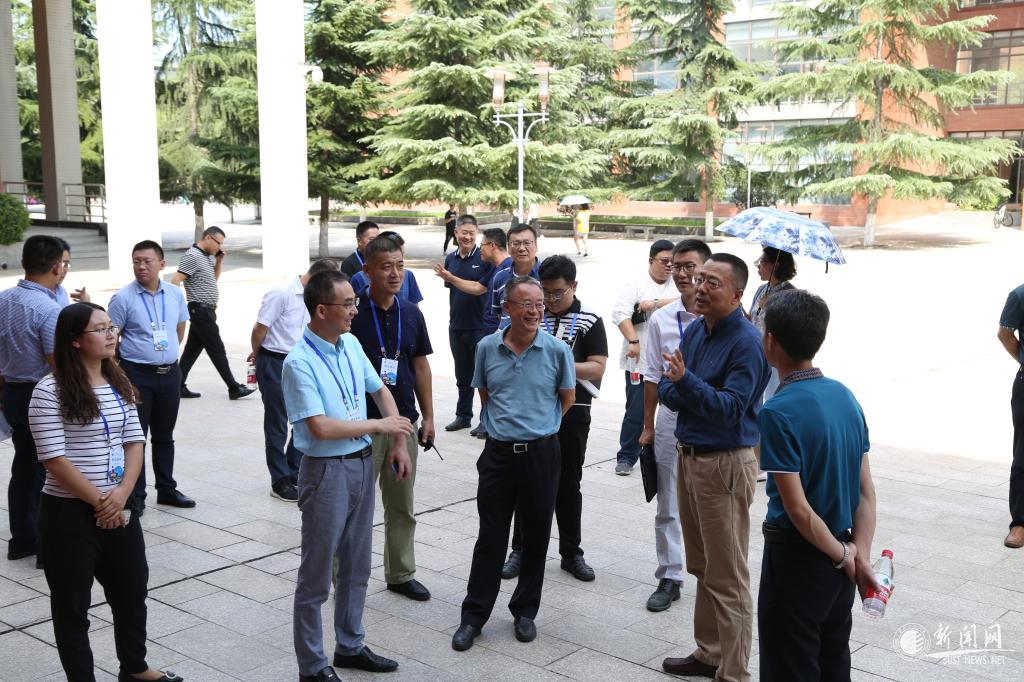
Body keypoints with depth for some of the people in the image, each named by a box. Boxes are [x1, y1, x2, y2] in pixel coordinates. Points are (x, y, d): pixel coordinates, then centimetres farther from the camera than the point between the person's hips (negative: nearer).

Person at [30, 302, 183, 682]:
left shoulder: (119, 385, 6)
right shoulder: (50, 391, -15)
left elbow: (135, 442, 6)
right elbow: (54, 459, -17)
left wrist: (122, 494, -9)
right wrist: (99, 501, -14)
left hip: (119, 508, 7)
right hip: (69, 512, -7)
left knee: (133, 590, 18)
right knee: (72, 604, 7)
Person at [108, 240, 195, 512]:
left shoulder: (175, 294, 3)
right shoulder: (123, 298, -11)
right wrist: (128, 361, -1)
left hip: (170, 373, 4)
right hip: (137, 375, -4)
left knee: (164, 436, 16)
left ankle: (167, 489, 27)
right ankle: (135, 496, 10)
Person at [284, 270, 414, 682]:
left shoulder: (351, 344, 4)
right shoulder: (300, 363, -19)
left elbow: (379, 391, 16)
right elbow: (320, 428, -25)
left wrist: (399, 443, 7)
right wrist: (380, 426, -15)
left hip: (362, 464, 8)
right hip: (327, 471, -8)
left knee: (357, 566, 20)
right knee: (316, 576, 5)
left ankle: (349, 645, 37)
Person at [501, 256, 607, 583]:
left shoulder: (589, 321, -4)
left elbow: (597, 368, -10)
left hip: (572, 412, -2)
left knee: (568, 485, 10)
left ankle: (571, 553, 23)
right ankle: (521, 550, 19)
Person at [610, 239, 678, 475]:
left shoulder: (677, 286, 10)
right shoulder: (636, 286, 0)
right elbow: (620, 313, -13)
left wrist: (656, 303, -17)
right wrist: (633, 341, -21)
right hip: (640, 361, -3)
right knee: (636, 412, 1)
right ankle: (626, 457, 13)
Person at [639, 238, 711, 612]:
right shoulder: (661, 319, 1)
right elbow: (652, 376, 7)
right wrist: (648, 426, 9)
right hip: (671, 417, 3)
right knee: (668, 508, 11)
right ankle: (669, 578, 24)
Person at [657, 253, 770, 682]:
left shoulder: (747, 342, -17)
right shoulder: (694, 331, 8)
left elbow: (731, 407, -25)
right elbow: (666, 390, 8)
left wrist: (687, 382, -37)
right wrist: (690, 395, -13)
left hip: (725, 464, -8)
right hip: (688, 455, 8)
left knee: (727, 579, -1)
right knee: (702, 569, 18)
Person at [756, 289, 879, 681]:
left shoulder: (778, 412, -22)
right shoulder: (845, 396, 1)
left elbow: (797, 508, -22)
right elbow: (866, 490, 2)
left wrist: (842, 554, -9)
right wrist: (861, 554, -2)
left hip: (797, 560, -7)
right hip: (839, 563, 7)